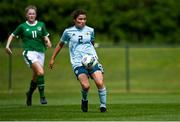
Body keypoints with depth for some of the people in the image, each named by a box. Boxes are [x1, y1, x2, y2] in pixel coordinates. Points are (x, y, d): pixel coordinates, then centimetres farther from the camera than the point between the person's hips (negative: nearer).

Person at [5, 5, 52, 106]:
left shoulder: (41, 25, 10)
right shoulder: (22, 27, 4)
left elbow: (46, 37, 13)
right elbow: (12, 36, 14)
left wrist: (48, 42, -8)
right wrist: (7, 46, 0)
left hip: (40, 52, 4)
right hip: (29, 52, -4)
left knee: (36, 77, 8)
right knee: (40, 72, -25)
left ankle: (30, 94, 36)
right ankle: (42, 96, -16)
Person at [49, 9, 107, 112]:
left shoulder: (90, 30, 10)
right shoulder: (68, 32, 6)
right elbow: (60, 44, 19)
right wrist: (52, 59, 21)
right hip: (78, 63, -2)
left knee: (100, 83, -17)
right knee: (86, 86, -21)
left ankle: (103, 105, -2)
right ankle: (84, 100, 10)